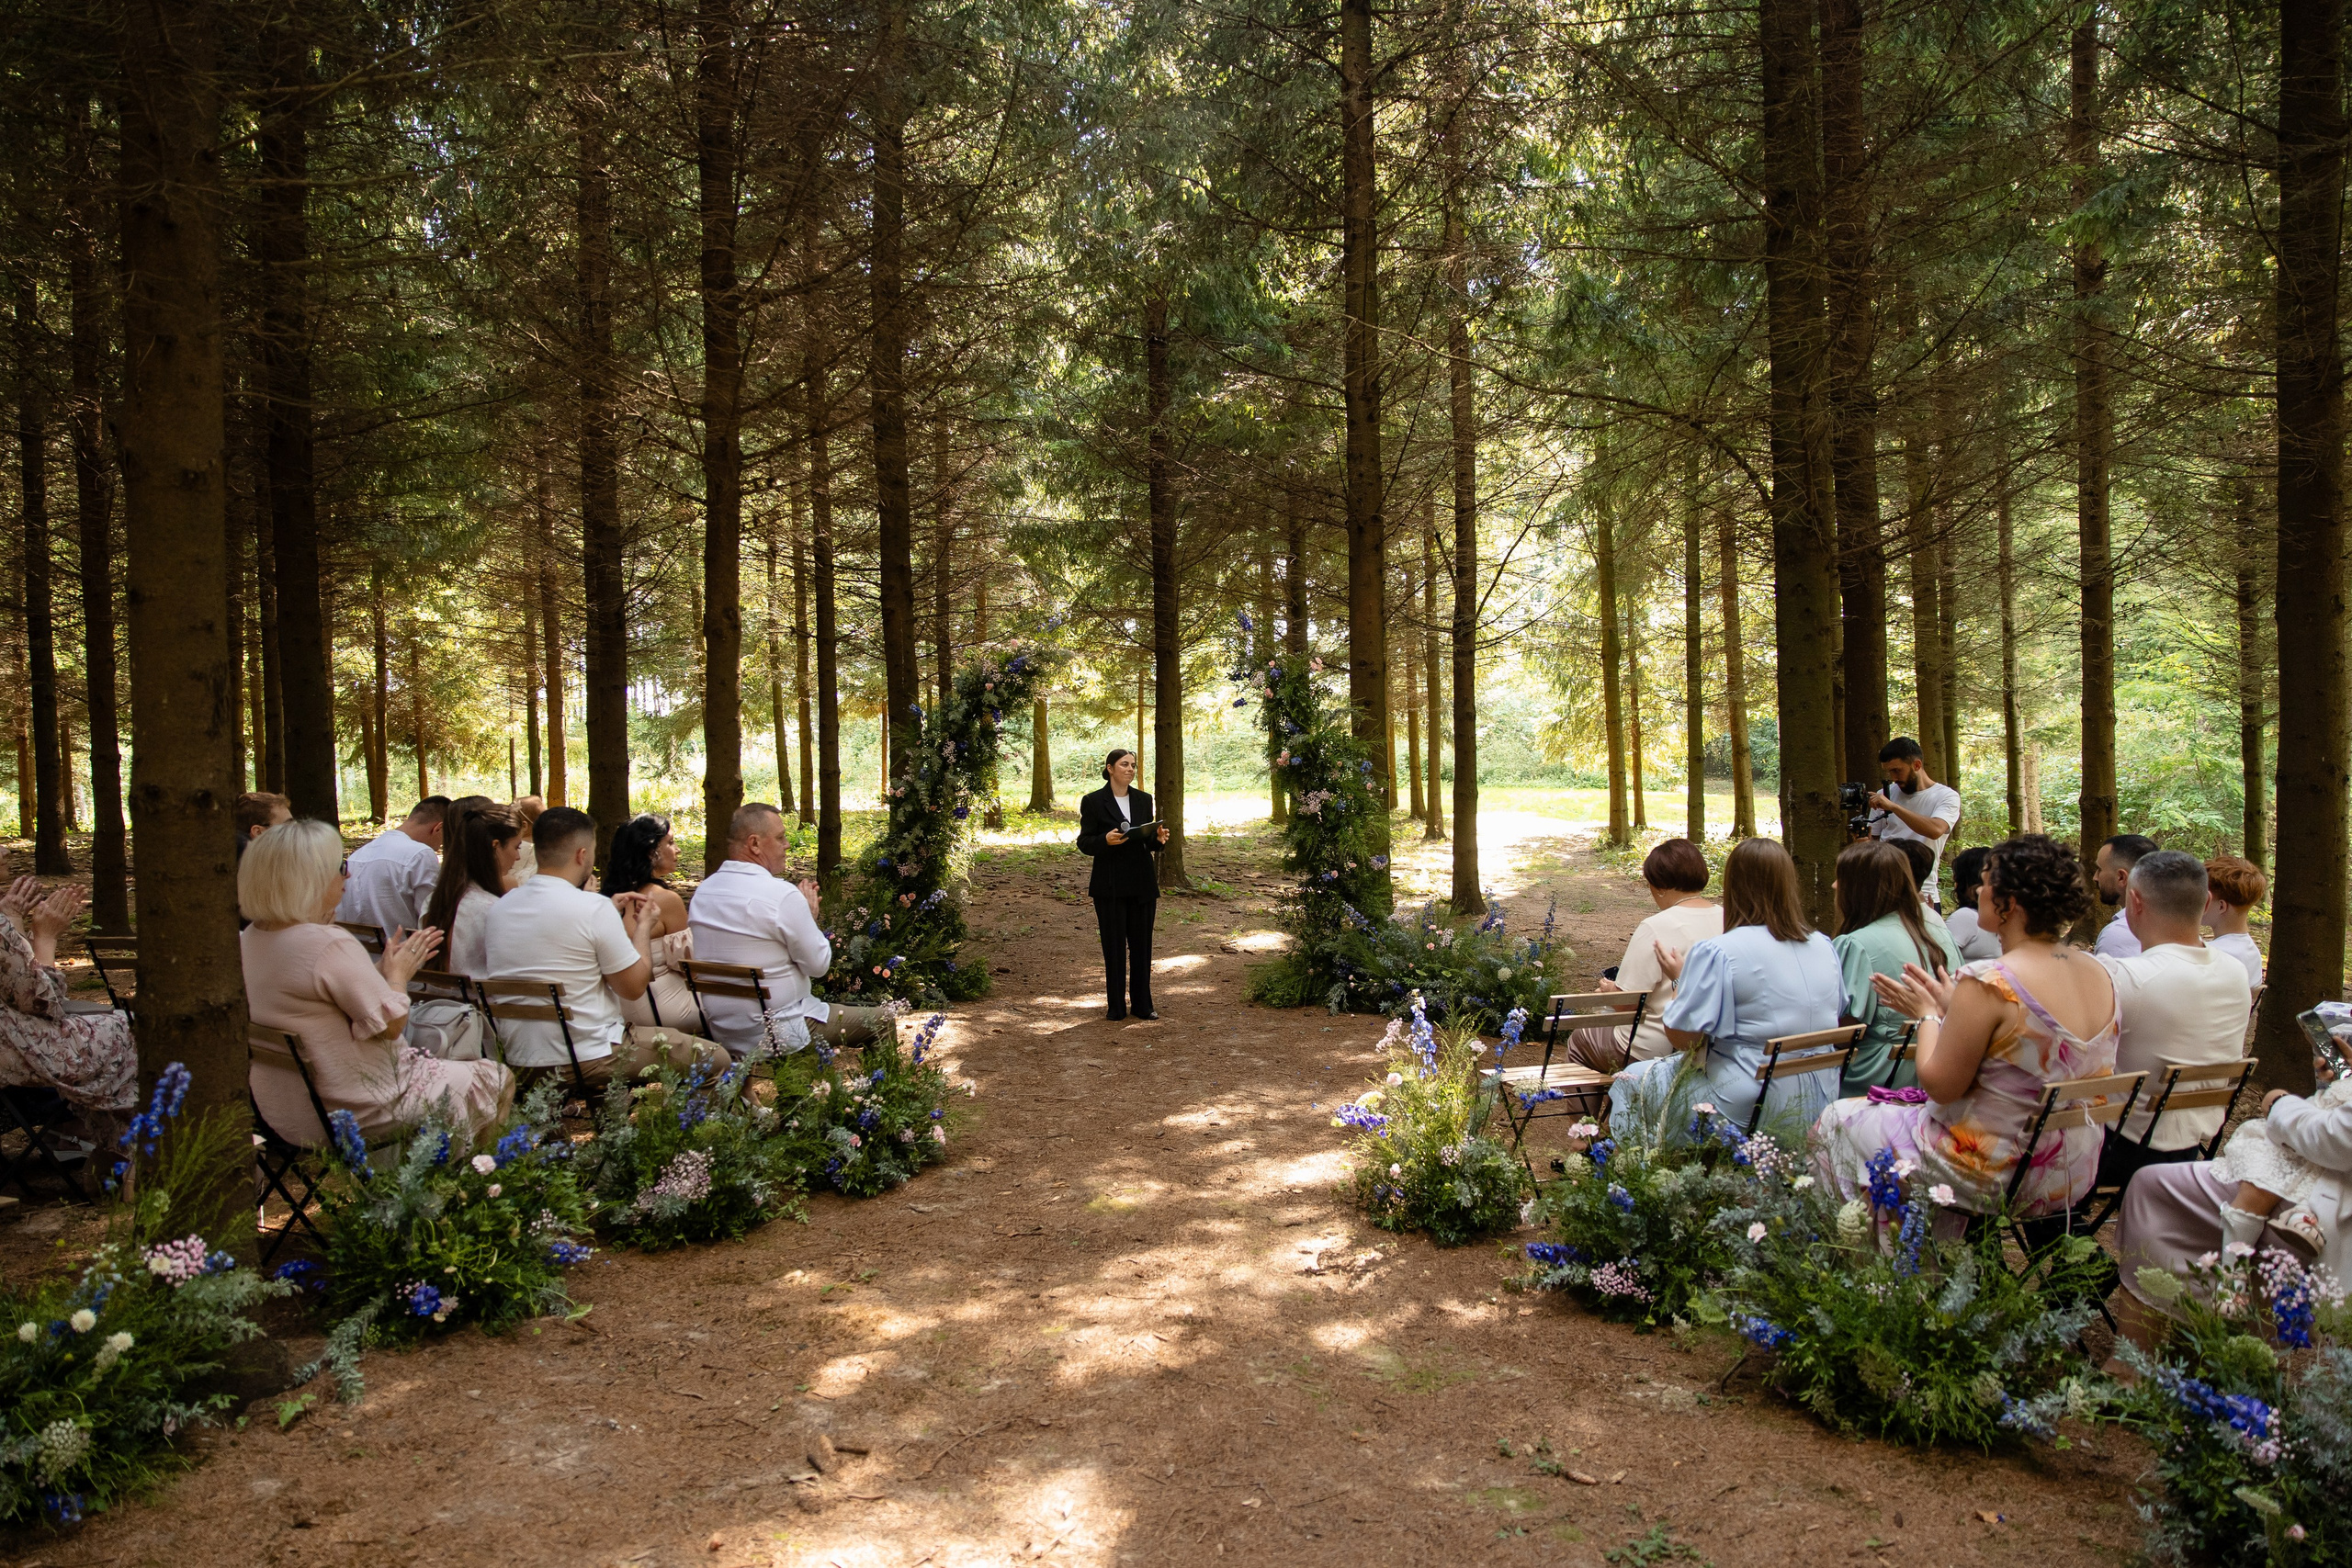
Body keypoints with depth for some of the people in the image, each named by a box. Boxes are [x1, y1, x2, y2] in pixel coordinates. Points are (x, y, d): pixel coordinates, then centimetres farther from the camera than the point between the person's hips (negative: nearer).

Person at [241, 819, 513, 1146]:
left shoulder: (250, 938, 2)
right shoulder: (329, 945, -27)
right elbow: (392, 1023, -19)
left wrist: (383, 968, 11)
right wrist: (398, 974, -2)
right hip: (351, 1114, -10)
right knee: (495, 1080, 5)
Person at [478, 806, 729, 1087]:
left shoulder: (499, 908, 3)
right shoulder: (593, 909, -19)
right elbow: (634, 985, -10)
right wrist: (644, 926, 6)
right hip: (588, 1059, -8)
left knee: (674, 1032, 26)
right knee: (716, 1057, 4)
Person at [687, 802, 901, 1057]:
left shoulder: (703, 891, 3)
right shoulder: (781, 895, -21)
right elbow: (819, 964, -13)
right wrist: (810, 916, 2)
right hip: (777, 1034, -9)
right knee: (884, 1019, 3)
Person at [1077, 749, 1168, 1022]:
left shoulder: (1144, 800, 10)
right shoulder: (1093, 801, -3)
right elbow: (1083, 843, -3)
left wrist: (1158, 838, -7)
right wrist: (1105, 840, -23)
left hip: (1142, 883, 4)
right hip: (1110, 885, -3)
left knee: (1142, 944, 6)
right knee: (1114, 946, 2)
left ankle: (1142, 1004, 16)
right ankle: (1117, 1007, 11)